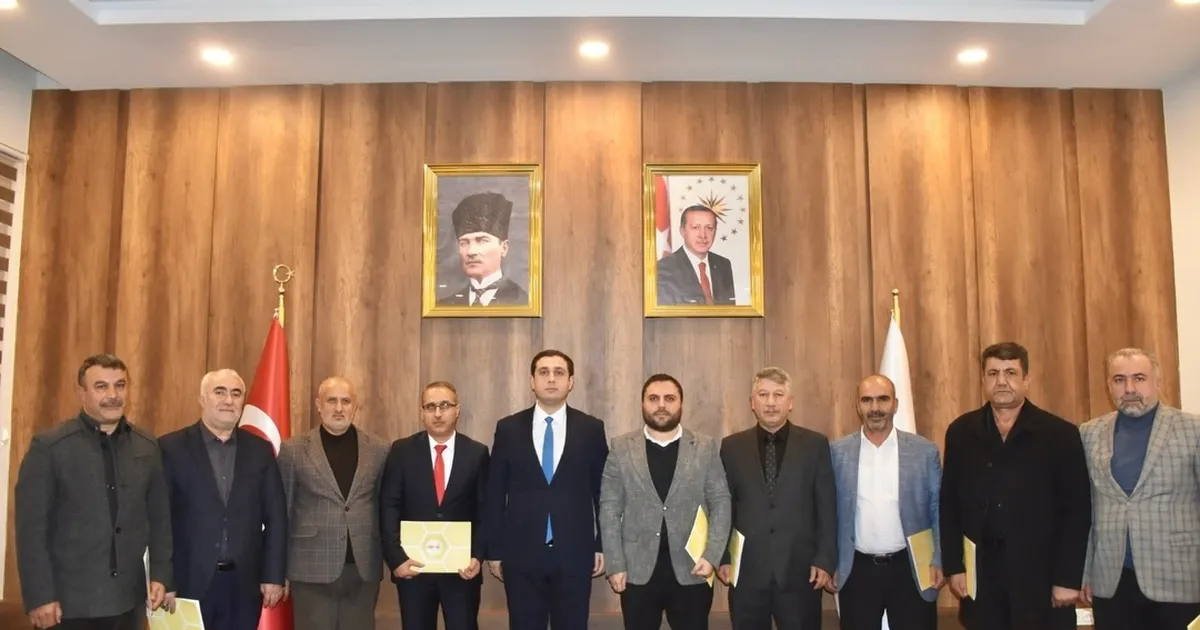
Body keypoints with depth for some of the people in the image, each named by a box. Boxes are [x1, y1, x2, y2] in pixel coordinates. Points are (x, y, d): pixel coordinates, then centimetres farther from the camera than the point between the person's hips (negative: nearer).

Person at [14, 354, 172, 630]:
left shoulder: (147, 446, 5)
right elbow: (30, 526, -8)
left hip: (129, 600, 4)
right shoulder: (49, 446, -7)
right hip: (67, 602, -3)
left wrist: (160, 575, 4)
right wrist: (39, 597, -11)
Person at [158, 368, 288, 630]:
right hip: (188, 582, -2)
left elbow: (276, 517, 5)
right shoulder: (171, 448, -2)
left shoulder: (260, 450, 5)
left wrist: (274, 576, 1)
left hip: (244, 584, 2)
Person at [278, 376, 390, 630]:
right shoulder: (293, 450, 0)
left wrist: (391, 559, 3)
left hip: (364, 569, 2)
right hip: (312, 569, -1)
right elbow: (283, 511, 3)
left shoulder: (379, 450, 4)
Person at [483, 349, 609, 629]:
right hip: (521, 553, 0)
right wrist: (494, 551, 3)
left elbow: (603, 492, 5)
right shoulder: (508, 429, 2)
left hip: (574, 553, 0)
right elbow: (495, 494, 4)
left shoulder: (592, 429, 2)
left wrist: (602, 546, 4)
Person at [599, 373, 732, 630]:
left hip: (691, 571, 0)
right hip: (638, 571, 0)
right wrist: (615, 565, -5)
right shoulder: (621, 448, 2)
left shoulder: (706, 448, 2)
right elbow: (609, 509, 1)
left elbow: (721, 503, 1)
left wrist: (711, 556, -10)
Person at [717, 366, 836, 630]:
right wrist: (722, 558, 1)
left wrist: (825, 559, -4)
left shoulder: (815, 445, 2)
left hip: (800, 569, -1)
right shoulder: (731, 447, 4)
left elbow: (827, 508, 2)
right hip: (746, 570, 1)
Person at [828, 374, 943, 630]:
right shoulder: (838, 452, 0)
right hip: (857, 570, 1)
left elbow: (938, 510, 3)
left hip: (910, 568, 0)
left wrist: (938, 561, -3)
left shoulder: (925, 451, -1)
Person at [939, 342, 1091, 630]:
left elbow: (1077, 512, -4)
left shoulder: (1060, 433, -3)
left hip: (1041, 574, -2)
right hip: (980, 573, 2)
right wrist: (954, 566, 1)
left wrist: (1068, 579, -7)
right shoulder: (961, 432, 4)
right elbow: (949, 504, 6)